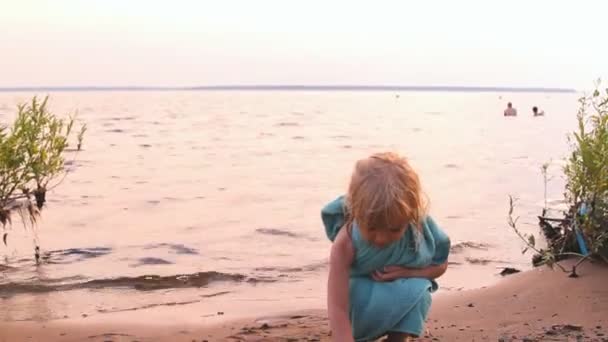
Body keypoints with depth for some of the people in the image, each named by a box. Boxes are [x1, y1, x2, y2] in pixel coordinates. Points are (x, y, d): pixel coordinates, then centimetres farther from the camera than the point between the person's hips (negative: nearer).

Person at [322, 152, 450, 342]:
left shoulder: (419, 227, -28)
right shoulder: (346, 244, -37)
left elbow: (440, 264, -6)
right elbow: (337, 309, -41)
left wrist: (407, 272, -26)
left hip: (402, 300, 2)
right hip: (362, 297, -2)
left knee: (418, 291, -31)